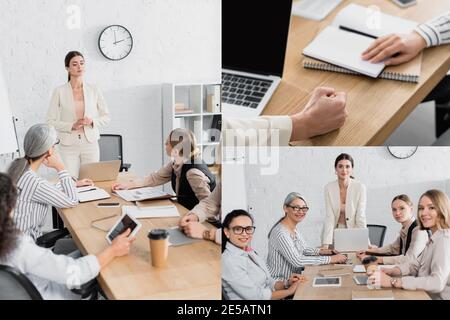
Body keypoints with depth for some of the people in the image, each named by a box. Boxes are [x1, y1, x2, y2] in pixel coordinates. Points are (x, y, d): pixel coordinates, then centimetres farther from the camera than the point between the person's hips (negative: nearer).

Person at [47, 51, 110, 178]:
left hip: (90, 143, 2)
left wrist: (92, 121, -9)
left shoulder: (94, 90, 5)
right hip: (68, 146, -1)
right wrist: (72, 125, -14)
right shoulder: (59, 91, -1)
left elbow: (106, 117, 10)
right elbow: (50, 121, -1)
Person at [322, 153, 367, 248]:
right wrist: (326, 244, -21)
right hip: (334, 232, 0)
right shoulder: (329, 188, -8)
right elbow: (329, 218, -12)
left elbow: (361, 217, -12)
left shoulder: (360, 187, -11)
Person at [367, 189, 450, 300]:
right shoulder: (434, 237, 9)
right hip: (426, 295, 8)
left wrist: (392, 281, -31)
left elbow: (437, 282, -30)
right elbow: (417, 264, 9)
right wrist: (391, 271, -9)